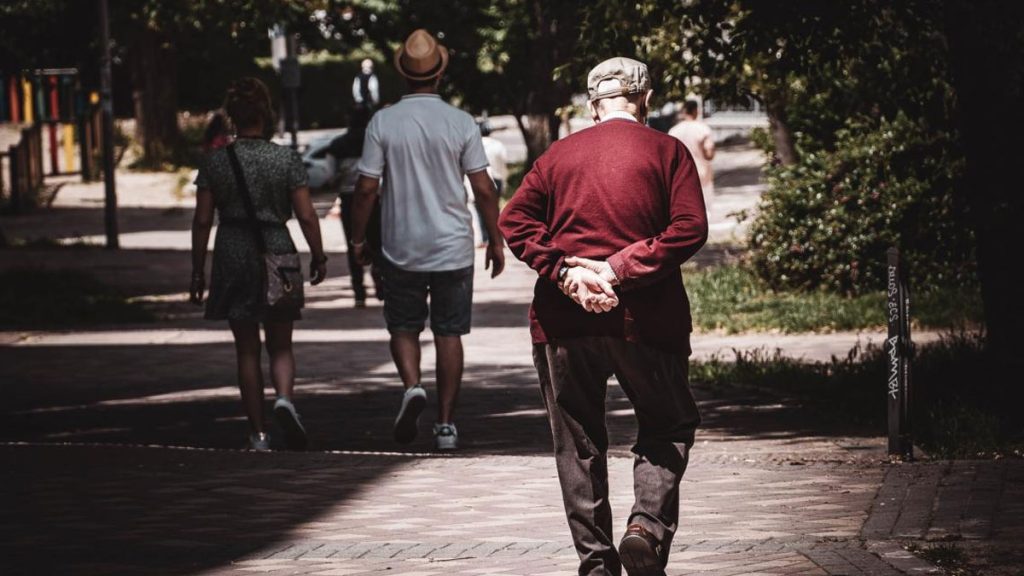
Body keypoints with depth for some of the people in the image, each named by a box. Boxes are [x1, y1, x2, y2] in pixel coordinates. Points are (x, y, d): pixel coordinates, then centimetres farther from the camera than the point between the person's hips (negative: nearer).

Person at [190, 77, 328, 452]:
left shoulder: (215, 161, -3)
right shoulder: (286, 159, -5)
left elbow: (202, 221, -1)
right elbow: (306, 216, -5)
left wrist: (198, 270, 6)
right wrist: (318, 257, 8)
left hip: (233, 257, 1)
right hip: (277, 252, -1)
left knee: (247, 350, 9)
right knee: (280, 346, 11)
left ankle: (258, 433, 8)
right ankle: (284, 398, -19)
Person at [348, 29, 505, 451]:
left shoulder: (383, 123, -6)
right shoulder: (461, 124, -5)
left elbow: (367, 187, -5)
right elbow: (483, 188, -4)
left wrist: (358, 238, 7)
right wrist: (495, 240, 6)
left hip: (401, 248, 0)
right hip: (453, 246, 0)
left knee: (403, 326, 15)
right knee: (449, 333, 7)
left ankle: (412, 386, -12)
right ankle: (446, 424, 6)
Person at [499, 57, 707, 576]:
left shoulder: (559, 154, 10)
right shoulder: (666, 151, 2)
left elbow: (515, 222, -1)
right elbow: (689, 228, -10)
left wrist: (563, 270, -10)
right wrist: (620, 270, -13)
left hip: (564, 319, 2)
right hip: (644, 318, -2)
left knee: (578, 444, 10)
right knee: (668, 427, 12)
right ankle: (648, 525, -11)